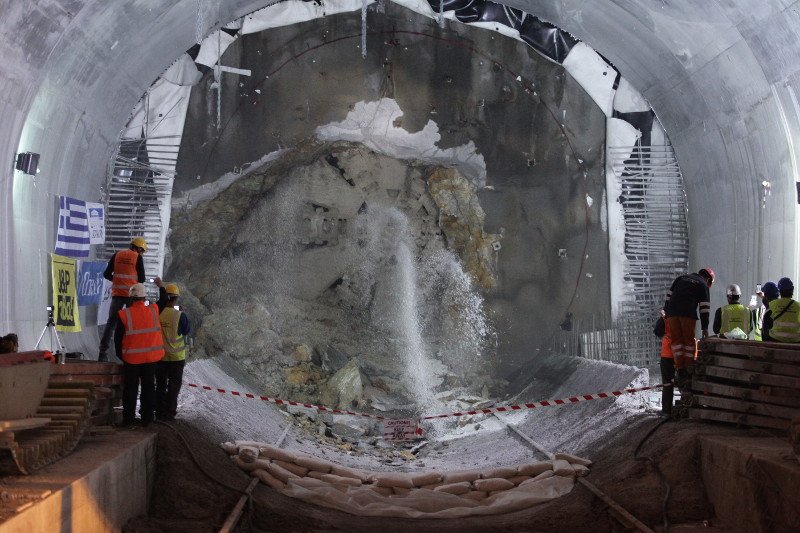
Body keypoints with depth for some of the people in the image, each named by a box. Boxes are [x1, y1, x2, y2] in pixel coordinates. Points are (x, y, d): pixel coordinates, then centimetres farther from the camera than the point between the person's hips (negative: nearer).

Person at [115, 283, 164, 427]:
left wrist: (120, 354, 10)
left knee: (130, 389, 9)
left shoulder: (124, 314, -12)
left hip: (131, 358, -2)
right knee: (148, 388, 12)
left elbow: (118, 338, -4)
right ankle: (147, 417, 16)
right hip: (151, 357, 2)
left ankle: (129, 418, 13)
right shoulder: (154, 311, -8)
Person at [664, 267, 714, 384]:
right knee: (689, 341, 6)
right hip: (688, 314, -3)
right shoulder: (703, 285, 12)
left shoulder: (681, 278, 25)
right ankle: (689, 369, 2)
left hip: (672, 313, 3)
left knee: (677, 340, 5)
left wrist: (666, 312, 25)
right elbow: (704, 307, 5)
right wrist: (705, 327, 4)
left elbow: (669, 295, 22)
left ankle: (680, 369, -3)